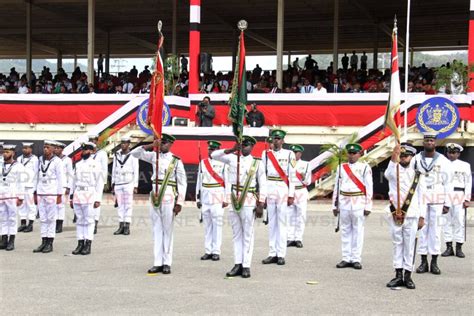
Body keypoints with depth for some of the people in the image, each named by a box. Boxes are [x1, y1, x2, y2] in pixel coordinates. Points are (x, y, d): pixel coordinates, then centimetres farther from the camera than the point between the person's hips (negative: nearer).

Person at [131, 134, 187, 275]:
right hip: (155, 196, 4)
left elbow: (182, 183, -3)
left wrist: (179, 203, -8)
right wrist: (151, 146, -6)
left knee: (167, 230, 1)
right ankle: (158, 263, 9)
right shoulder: (154, 156, 9)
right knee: (157, 230, 6)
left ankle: (167, 263, 7)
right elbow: (135, 153, 6)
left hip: (169, 197, -4)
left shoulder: (176, 161, -2)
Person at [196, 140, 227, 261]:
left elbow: (228, 181, -2)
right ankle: (208, 251, 11)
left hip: (218, 197, -4)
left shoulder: (223, 163, -1)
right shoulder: (202, 163, 11)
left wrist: (226, 200, -6)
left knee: (217, 225, -4)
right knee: (207, 225, 6)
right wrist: (198, 198, 12)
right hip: (205, 197, 4)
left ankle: (216, 252, -1)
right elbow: (199, 181, 14)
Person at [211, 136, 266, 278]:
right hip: (234, 200, 4)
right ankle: (238, 265, 10)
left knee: (247, 234, -2)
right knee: (236, 234, 7)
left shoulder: (257, 163, 2)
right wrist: (231, 150, -4)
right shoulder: (233, 159, 9)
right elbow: (214, 155, 7)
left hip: (248, 201, -4)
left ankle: (246, 266, 0)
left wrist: (260, 205, -5)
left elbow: (263, 185, 0)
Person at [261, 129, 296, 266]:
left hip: (283, 189, -2)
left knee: (282, 222, -3)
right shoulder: (266, 154, 9)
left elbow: (292, 175, 1)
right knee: (271, 222, 6)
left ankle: (281, 255, -1)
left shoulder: (289, 154, 3)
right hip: (269, 188, 2)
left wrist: (291, 195, -4)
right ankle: (272, 254, 9)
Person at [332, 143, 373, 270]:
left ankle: (356, 259, 4)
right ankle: (346, 258, 10)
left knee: (358, 231, 0)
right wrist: (335, 205, 10)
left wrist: (368, 206, -6)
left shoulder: (365, 167, 0)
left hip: (358, 203, -3)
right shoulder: (341, 167, 10)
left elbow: (369, 187, -2)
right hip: (344, 203, 3)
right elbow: (337, 187, 12)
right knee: (345, 231, 6)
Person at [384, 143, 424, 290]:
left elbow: (421, 196, 11)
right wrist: (393, 158, -41)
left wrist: (422, 216, 6)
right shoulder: (394, 171, 2)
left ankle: (408, 276, 7)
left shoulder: (416, 175, 10)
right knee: (397, 244, 5)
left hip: (412, 215, 1)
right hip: (395, 215, -1)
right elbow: (388, 174, -24)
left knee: (409, 245, 3)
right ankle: (398, 275, 9)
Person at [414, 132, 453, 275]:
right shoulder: (415, 160, 4)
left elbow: (448, 183, 3)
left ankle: (434, 262, 5)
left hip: (437, 200, 0)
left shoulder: (443, 161, 4)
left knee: (435, 229, 0)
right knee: (422, 228, 2)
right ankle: (423, 262, 7)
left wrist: (447, 204, -1)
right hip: (420, 199, 1)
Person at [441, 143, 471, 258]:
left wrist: (467, 199, -4)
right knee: (447, 222, 1)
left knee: (460, 221, -4)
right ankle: (449, 247, 5)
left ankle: (459, 248, -1)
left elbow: (468, 183, 5)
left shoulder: (465, 165, 9)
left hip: (459, 196, -2)